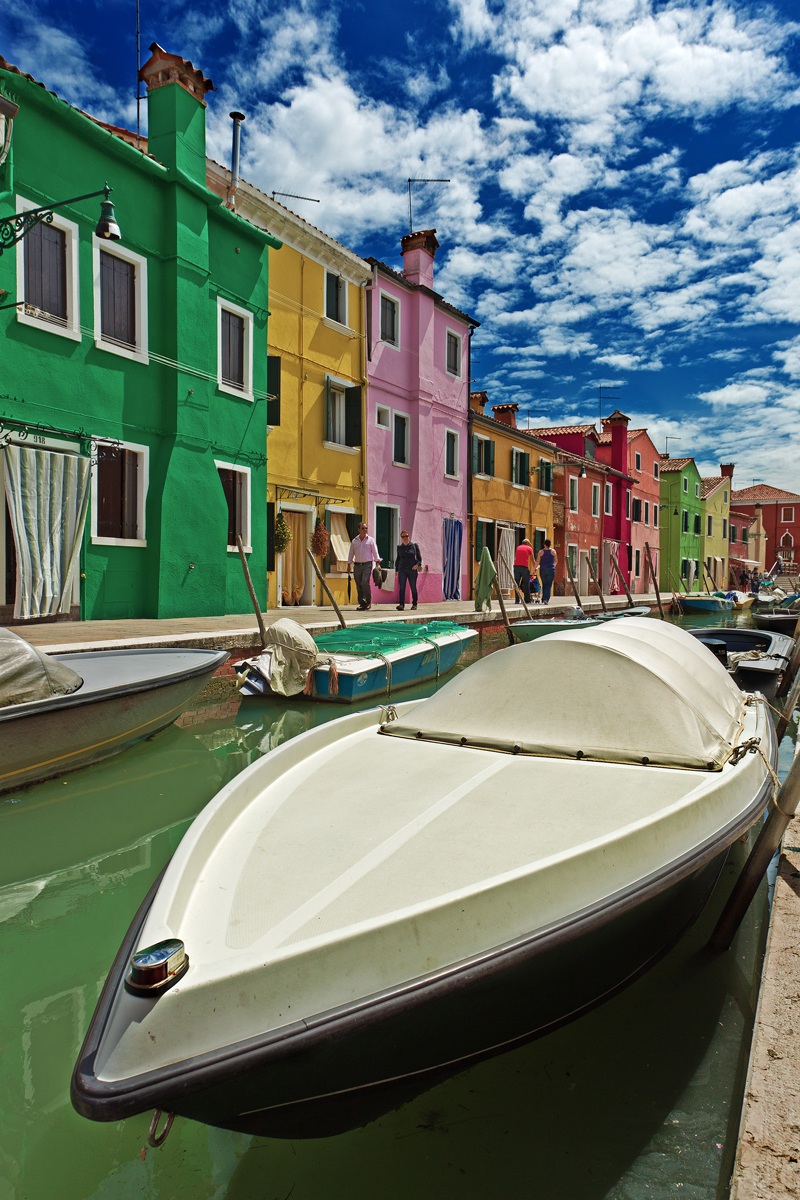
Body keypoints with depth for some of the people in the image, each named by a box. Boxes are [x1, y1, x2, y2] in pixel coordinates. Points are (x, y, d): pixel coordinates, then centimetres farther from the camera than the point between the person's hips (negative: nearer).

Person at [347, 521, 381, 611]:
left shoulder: (370, 540, 6)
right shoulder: (354, 541, 13)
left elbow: (375, 552, 2)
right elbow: (351, 553, 17)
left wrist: (377, 563, -8)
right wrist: (349, 564, 13)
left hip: (367, 565, -3)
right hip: (357, 565, 3)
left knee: (365, 582, -18)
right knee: (358, 585, 3)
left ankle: (368, 601, -7)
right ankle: (362, 603, 10)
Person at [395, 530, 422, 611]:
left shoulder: (414, 546, 3)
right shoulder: (399, 547, 11)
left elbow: (419, 557, 4)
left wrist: (418, 564, -14)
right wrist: (396, 570, 13)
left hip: (412, 570, -2)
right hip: (402, 570, 2)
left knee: (413, 588, 4)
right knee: (402, 588, -9)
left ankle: (414, 604, 17)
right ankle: (401, 605, -13)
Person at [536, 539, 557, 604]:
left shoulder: (541, 552, -3)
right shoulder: (553, 551, -1)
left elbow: (537, 561, -5)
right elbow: (556, 561, 11)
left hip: (542, 569, 1)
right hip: (551, 569, -1)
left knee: (544, 584, 16)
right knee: (549, 585, 0)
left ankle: (543, 598, 18)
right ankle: (546, 599, -13)